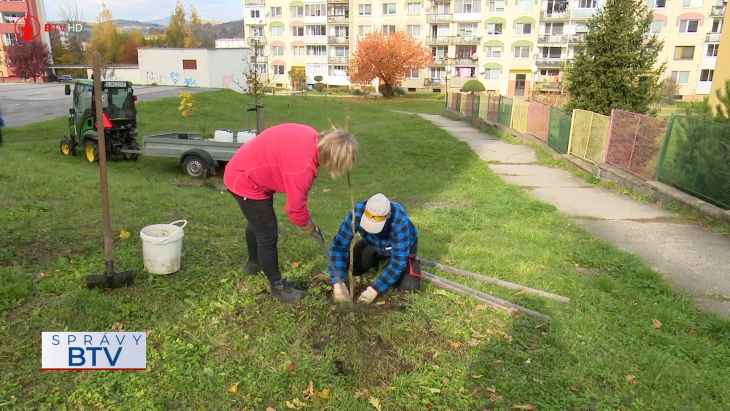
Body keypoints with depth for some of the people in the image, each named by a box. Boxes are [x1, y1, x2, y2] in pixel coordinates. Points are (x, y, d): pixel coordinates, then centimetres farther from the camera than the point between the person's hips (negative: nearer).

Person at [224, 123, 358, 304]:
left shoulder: (312, 138, -9)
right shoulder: (303, 165, -36)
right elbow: (296, 206, -26)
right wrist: (311, 228, -6)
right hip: (247, 182, -10)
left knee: (257, 223, 29)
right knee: (268, 235, -3)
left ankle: (253, 264, 53)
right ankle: (278, 286, 14)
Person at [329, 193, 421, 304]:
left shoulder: (400, 221, -41)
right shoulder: (358, 211, -35)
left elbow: (399, 261, -37)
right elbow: (339, 245, -32)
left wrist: (374, 290, -42)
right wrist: (338, 283, -40)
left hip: (401, 246, -3)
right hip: (373, 244, 3)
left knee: (409, 286, -22)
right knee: (347, 267, -14)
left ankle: (412, 258, 10)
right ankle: (380, 259, 14)